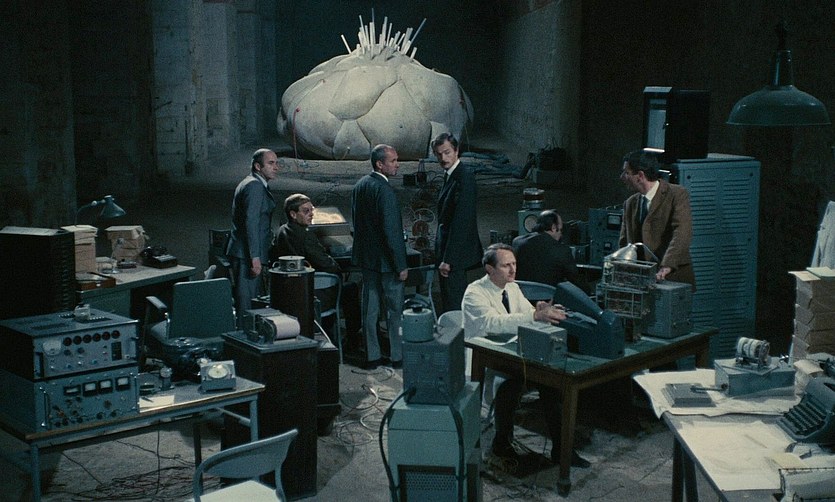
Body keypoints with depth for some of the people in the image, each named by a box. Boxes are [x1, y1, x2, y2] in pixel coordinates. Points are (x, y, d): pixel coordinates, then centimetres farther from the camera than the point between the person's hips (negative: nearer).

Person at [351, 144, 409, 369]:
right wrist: (401, 265, -17)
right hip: (385, 259, -8)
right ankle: (398, 356, 14)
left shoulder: (360, 185, 6)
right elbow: (391, 231, -22)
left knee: (370, 308, 12)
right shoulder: (384, 191, -21)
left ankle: (372, 355, 20)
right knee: (394, 309, 5)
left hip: (365, 257, 8)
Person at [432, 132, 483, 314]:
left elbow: (461, 222, -23)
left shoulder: (464, 178, -18)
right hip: (446, 249, 10)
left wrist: (448, 259, -23)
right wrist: (442, 256, 15)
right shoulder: (450, 175, 12)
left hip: (455, 252, -10)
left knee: (454, 303, -4)